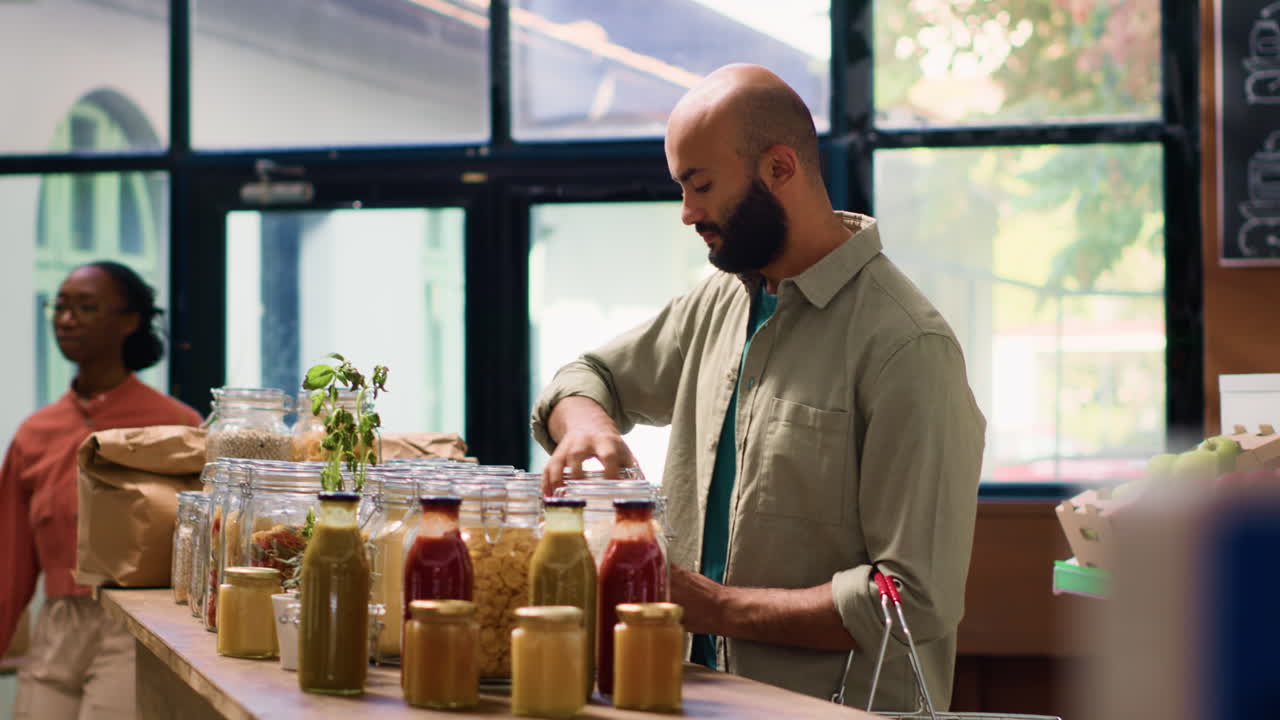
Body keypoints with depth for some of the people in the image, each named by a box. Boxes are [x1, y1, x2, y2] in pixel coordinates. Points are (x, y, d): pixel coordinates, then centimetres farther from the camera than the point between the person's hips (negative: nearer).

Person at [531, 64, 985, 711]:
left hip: (842, 705, -7)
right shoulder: (720, 302, 11)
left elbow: (917, 601, -18)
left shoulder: (906, 347, -14)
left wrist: (716, 607, -15)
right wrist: (586, 423, 1)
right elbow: (593, 375, 26)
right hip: (712, 693, 7)